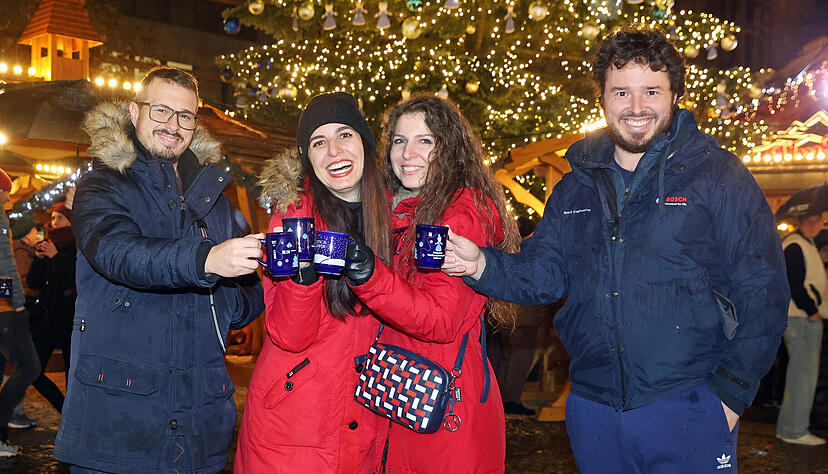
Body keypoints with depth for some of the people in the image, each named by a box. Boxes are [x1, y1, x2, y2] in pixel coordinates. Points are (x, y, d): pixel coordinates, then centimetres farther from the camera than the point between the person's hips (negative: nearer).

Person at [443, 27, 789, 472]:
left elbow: (763, 293, -5)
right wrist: (482, 265, -11)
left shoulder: (719, 176, -4)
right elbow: (543, 274, 8)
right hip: (593, 410, 4)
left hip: (686, 411, -4)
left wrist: (730, 393, -9)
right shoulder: (575, 187, 9)